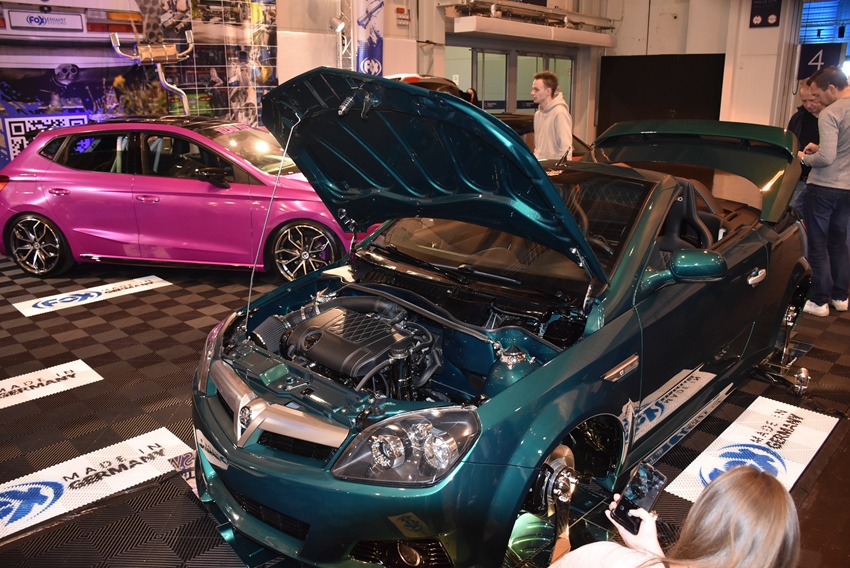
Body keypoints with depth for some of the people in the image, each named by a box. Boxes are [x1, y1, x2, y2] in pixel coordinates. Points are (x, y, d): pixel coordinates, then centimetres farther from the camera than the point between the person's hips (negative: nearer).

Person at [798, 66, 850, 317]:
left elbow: (826, 158, -24)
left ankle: (819, 301, 6)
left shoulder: (830, 114, -19)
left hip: (824, 187, -8)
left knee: (818, 246, 1)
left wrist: (804, 157, -5)